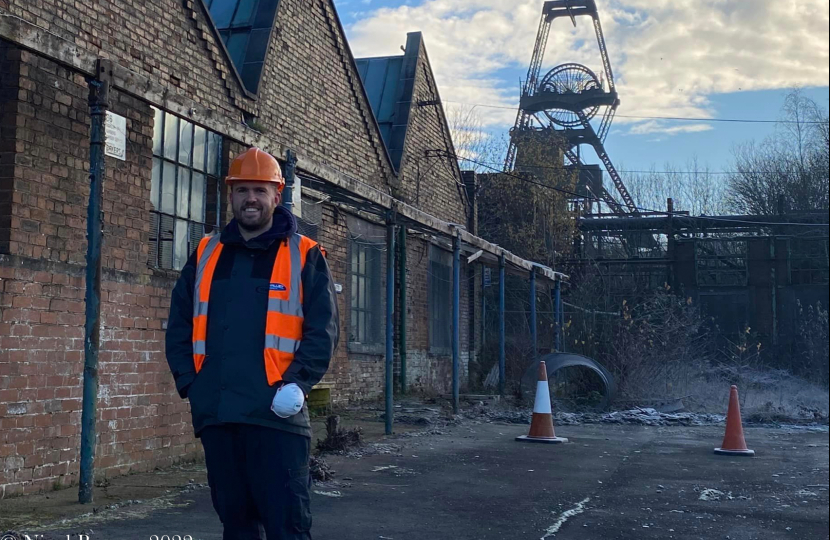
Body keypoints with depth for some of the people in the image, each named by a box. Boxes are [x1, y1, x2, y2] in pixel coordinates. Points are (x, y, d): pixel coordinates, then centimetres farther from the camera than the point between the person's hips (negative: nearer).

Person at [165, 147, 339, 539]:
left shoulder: (304, 256, 4)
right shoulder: (205, 255, 15)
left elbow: (323, 328, -2)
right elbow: (179, 324, 15)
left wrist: (297, 382, -14)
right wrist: (189, 382, 2)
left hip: (277, 415, -4)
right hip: (216, 415, 4)